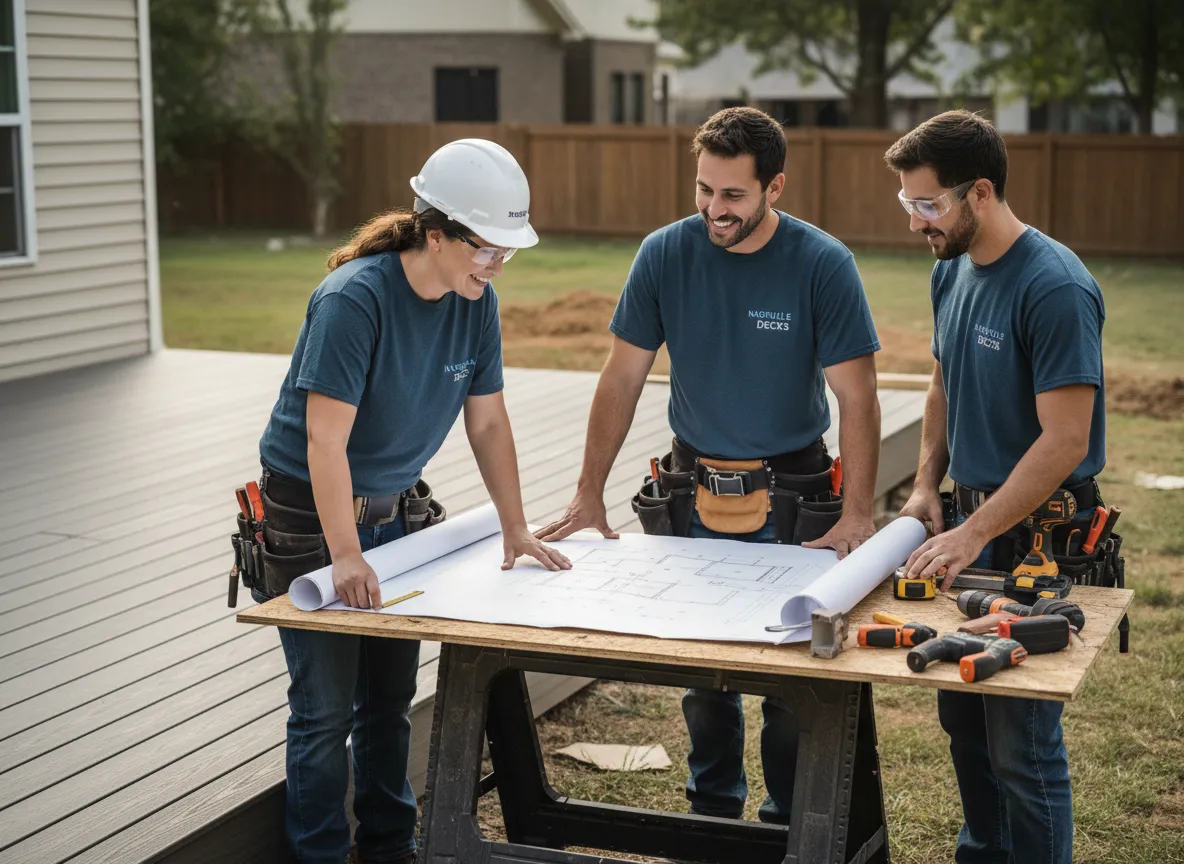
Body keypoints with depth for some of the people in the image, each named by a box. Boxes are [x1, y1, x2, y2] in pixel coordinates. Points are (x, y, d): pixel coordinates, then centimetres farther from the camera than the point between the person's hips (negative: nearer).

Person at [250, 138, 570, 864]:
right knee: (327, 707, -1)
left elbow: (488, 422, 1)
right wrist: (345, 556, -35)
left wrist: (516, 529, -1)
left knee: (390, 697, 16)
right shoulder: (354, 299, -27)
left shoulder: (477, 302, -6)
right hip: (311, 511, -6)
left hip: (396, 506, 7)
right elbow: (325, 438, -30)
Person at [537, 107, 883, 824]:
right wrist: (590, 495, -3)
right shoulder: (665, 254, -6)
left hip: (790, 503, -2)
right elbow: (623, 379, -1)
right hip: (692, 495, 3)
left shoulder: (824, 265, -13)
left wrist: (857, 515, -21)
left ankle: (790, 826, 21)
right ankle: (714, 817, 31)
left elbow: (858, 397, -13)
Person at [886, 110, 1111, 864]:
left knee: (1020, 739, -3)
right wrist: (928, 484, 7)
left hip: (1037, 536, -8)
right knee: (962, 716, 18)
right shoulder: (953, 271, 5)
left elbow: (1066, 441, -22)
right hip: (972, 519, 8)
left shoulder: (1055, 288, -20)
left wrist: (975, 533, -21)